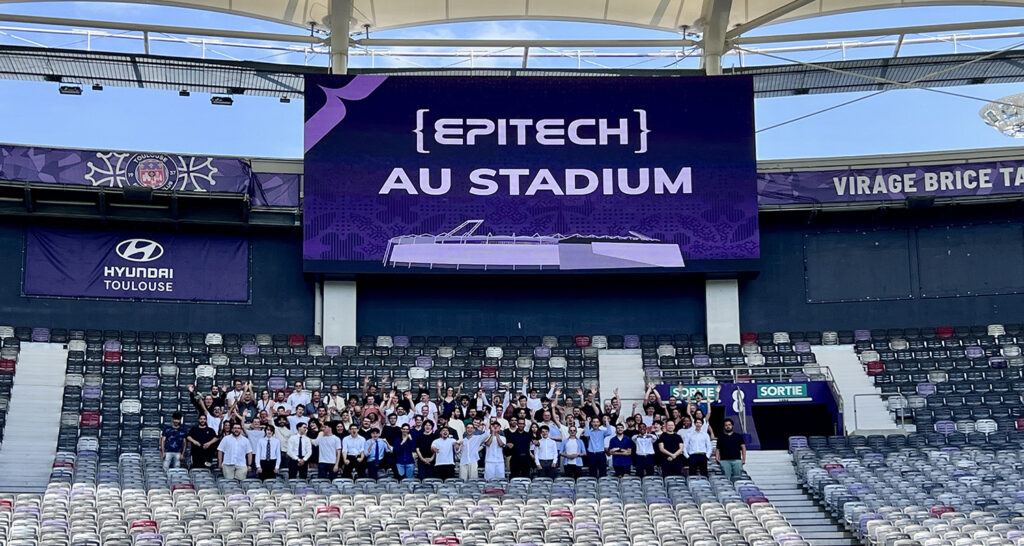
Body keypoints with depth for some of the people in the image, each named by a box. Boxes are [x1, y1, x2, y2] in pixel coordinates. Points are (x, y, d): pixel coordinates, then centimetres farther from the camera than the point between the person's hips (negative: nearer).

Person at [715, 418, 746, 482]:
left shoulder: (738, 436, 15)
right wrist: (717, 458, -5)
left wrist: (744, 459, 0)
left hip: (737, 460, 0)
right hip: (725, 461, 0)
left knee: (738, 478, -5)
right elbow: (717, 449, 13)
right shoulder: (721, 437, 15)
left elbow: (743, 447, 11)